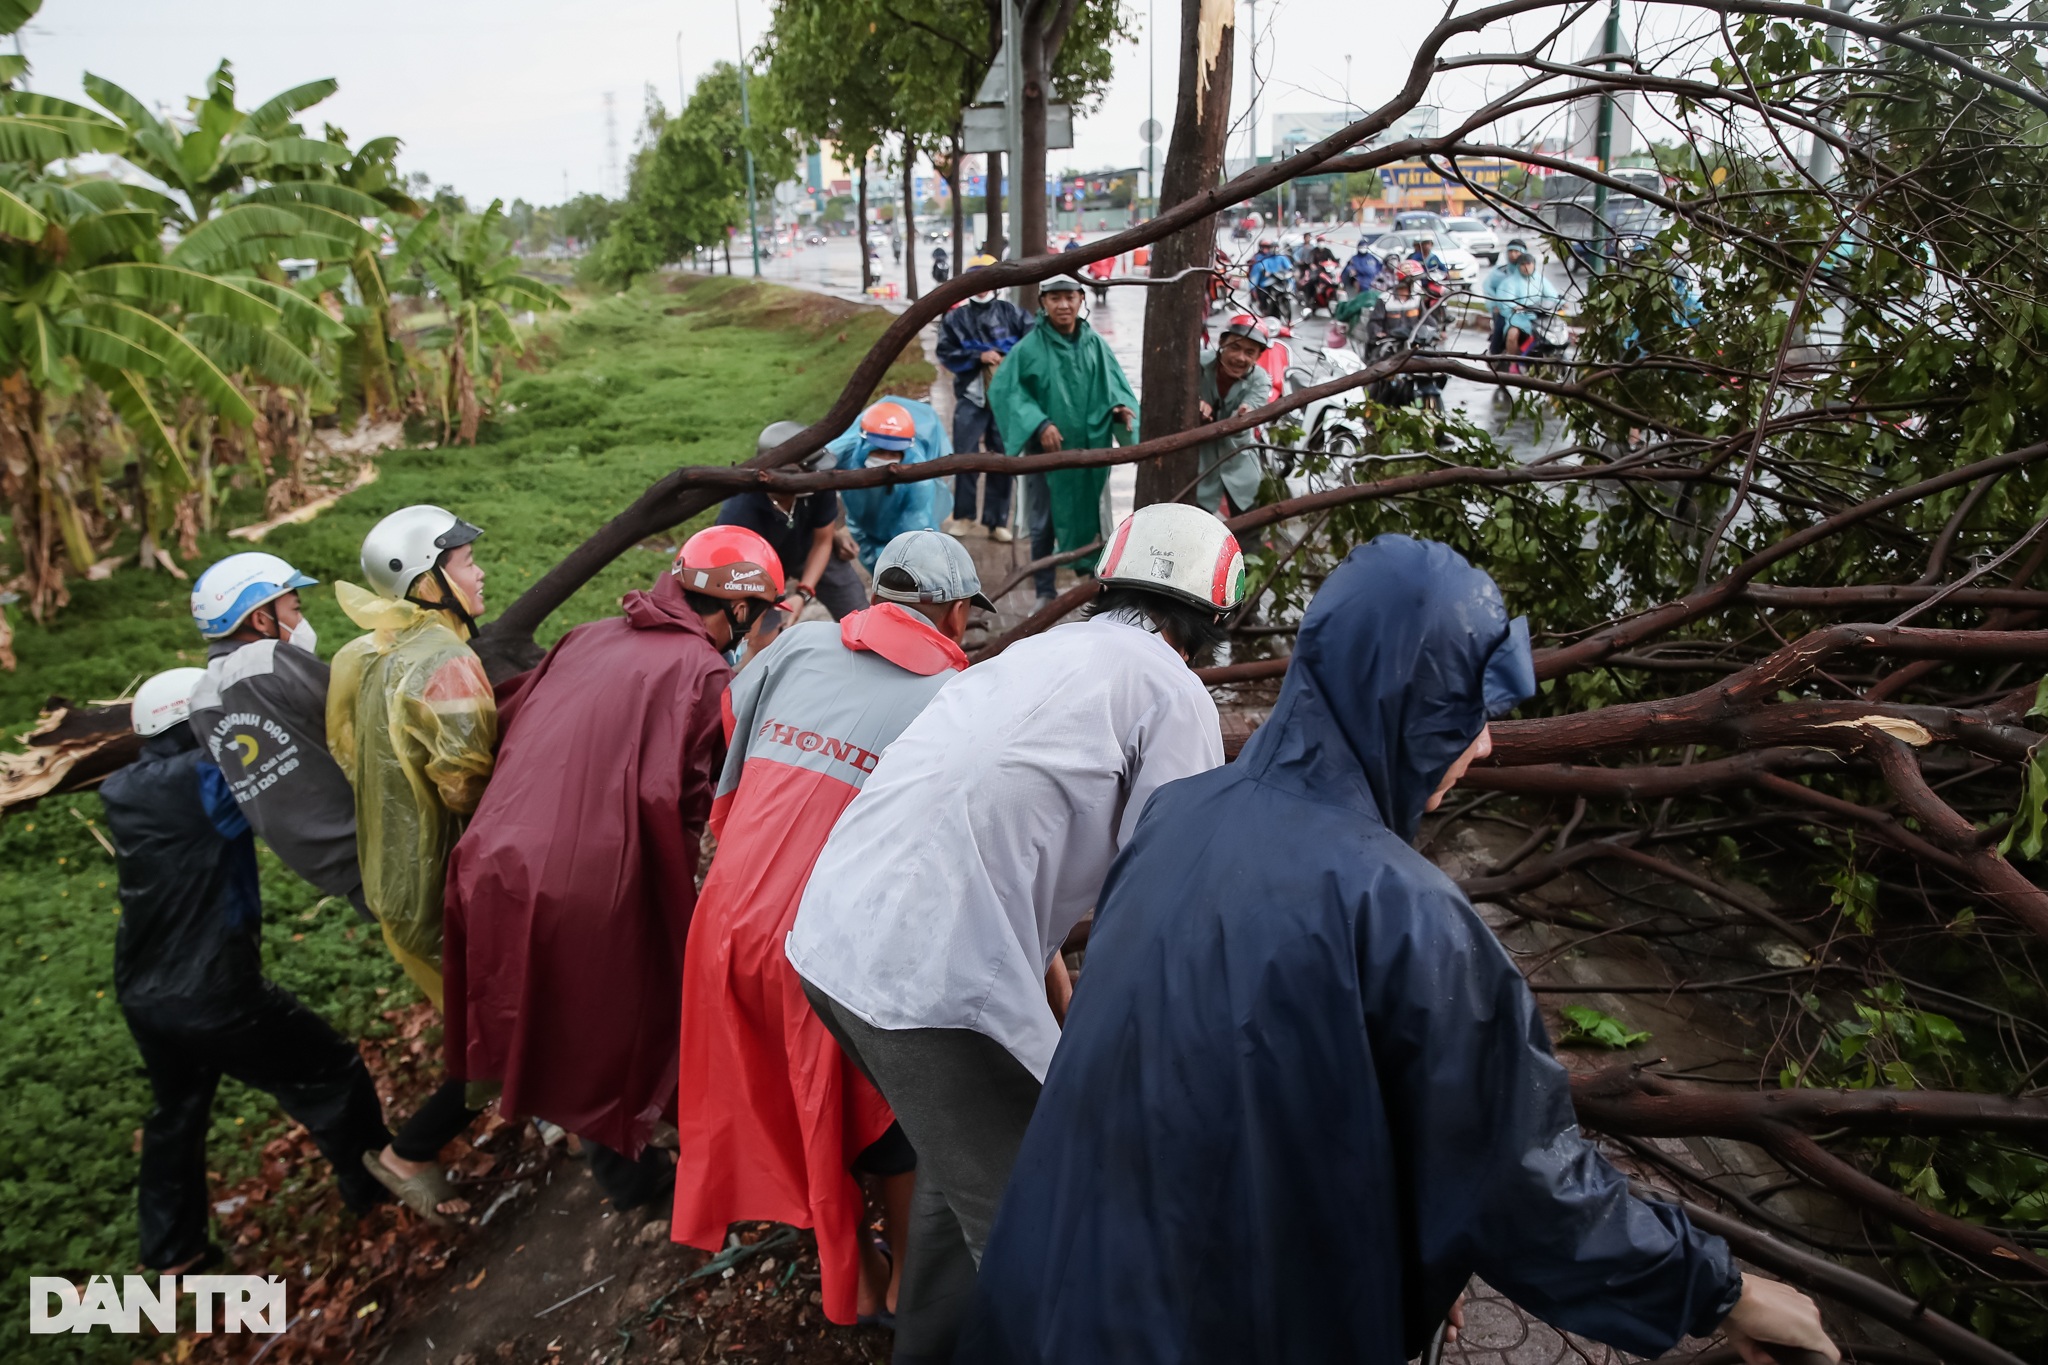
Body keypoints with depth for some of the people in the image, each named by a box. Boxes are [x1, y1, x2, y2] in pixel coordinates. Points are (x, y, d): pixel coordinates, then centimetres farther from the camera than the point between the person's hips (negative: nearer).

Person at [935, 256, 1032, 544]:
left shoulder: (1011, 312, 5)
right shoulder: (955, 317, 6)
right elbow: (945, 353, -1)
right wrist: (978, 356, -11)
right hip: (971, 397, 0)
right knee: (965, 457, -1)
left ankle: (997, 521, 11)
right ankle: (963, 515, 15)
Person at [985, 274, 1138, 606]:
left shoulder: (1095, 344, 2)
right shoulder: (1029, 348, -7)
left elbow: (1114, 384, 8)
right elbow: (1002, 390, -9)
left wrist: (1119, 407, -15)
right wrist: (1039, 424, -18)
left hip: (1092, 450, 2)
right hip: (1046, 450, -2)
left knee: (1094, 519, 10)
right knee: (1045, 525, 7)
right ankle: (1044, 593, 20)